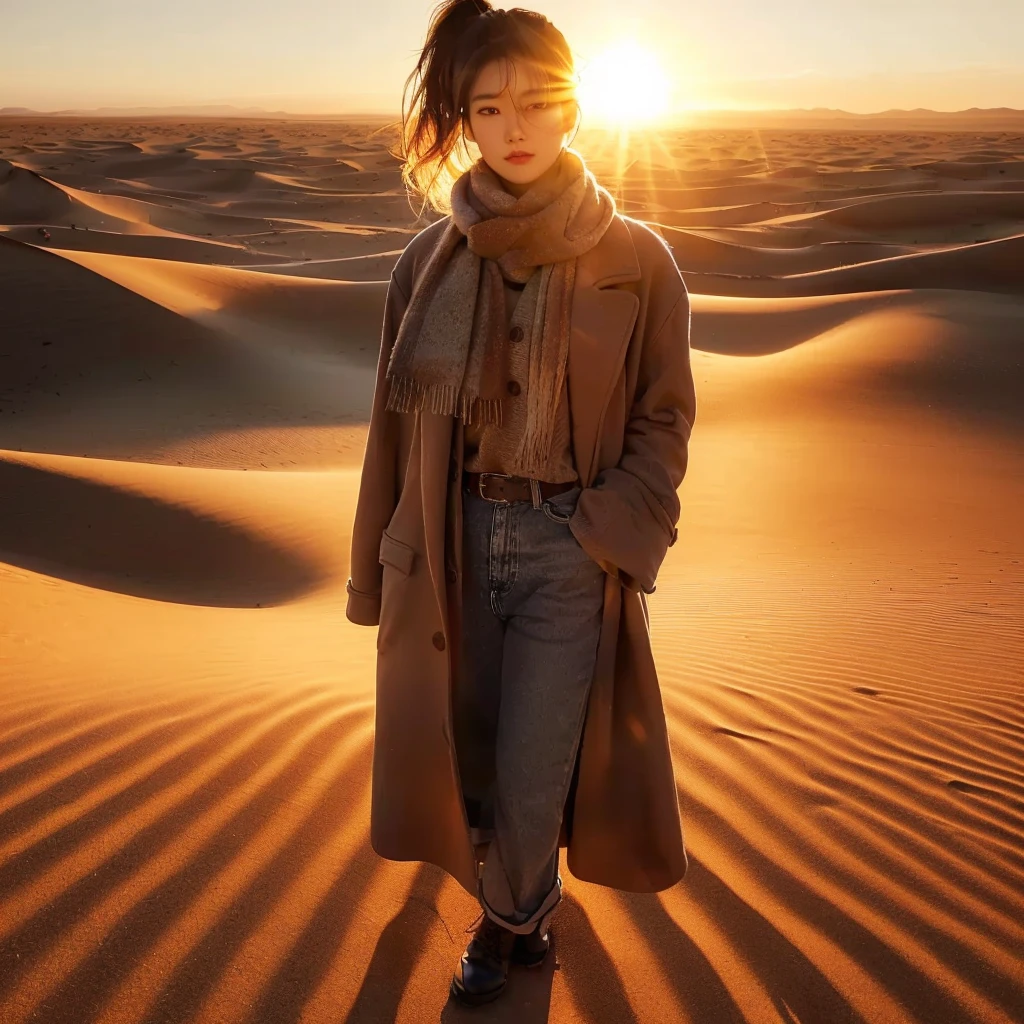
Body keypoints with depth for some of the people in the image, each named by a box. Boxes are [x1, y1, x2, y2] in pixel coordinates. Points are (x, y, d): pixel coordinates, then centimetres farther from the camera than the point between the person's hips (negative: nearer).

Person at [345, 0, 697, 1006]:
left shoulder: (636, 262, -5)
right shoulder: (431, 260, 0)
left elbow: (665, 419, 1)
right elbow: (395, 421, 4)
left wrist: (610, 534, -11)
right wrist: (379, 573, 6)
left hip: (572, 547, -2)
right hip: (455, 542, 3)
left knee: (532, 769, 3)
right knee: (467, 756, 13)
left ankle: (507, 917, 35)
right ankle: (525, 905, 43)